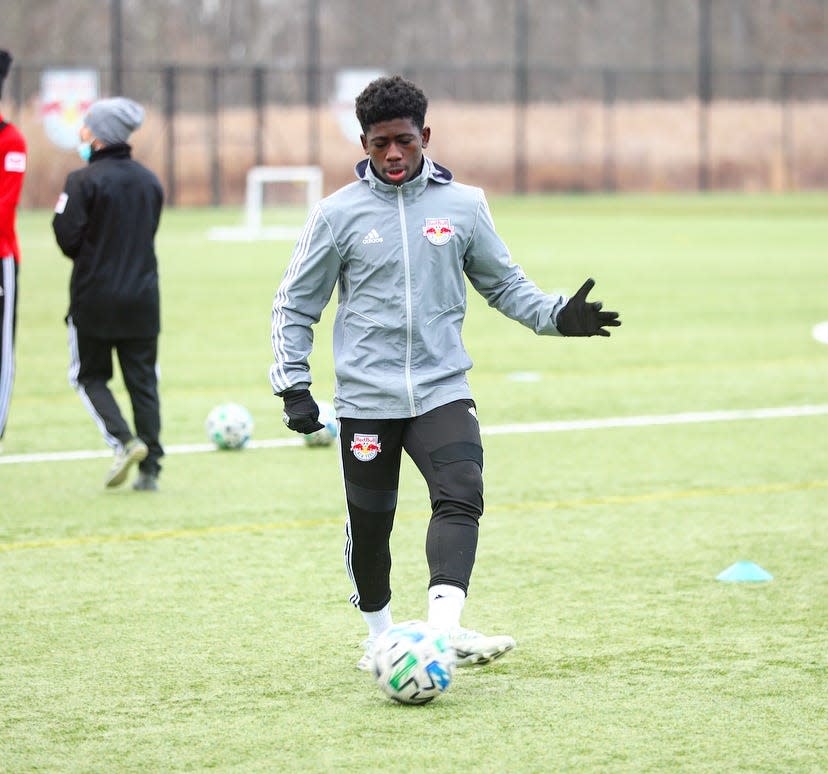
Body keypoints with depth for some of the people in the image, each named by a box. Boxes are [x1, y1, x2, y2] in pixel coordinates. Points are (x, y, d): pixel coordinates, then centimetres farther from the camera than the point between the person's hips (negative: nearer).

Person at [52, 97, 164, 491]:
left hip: (95, 297, -4)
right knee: (143, 381, 9)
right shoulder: (150, 181, 6)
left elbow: (68, 238, -14)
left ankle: (124, 440, -11)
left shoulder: (83, 181, -13)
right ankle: (149, 469, 5)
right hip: (142, 296, 4)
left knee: (90, 376, 11)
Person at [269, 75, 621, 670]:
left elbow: (504, 284, 16)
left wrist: (557, 315, -1)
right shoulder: (338, 214, 0)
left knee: (461, 498, -21)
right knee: (370, 524, 5)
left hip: (443, 391, 1)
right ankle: (381, 635, 27)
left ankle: (444, 626, -33)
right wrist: (293, 385, -1)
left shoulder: (463, 206, 6)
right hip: (366, 397, -1)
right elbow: (296, 305, 7)